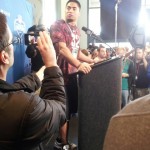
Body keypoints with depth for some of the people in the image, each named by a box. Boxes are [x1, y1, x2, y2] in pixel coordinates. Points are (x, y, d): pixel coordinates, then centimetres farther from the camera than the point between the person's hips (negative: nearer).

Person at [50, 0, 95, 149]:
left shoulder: (77, 30, 17)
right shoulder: (57, 25, -8)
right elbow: (62, 49, -23)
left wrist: (93, 61, 19)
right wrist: (79, 65, -35)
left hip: (73, 74, 8)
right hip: (62, 75, -8)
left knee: (71, 109, 13)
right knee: (64, 111, 0)